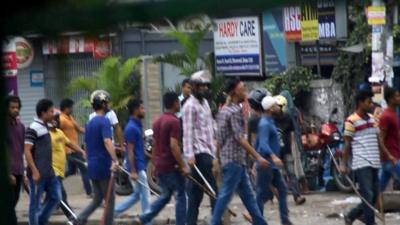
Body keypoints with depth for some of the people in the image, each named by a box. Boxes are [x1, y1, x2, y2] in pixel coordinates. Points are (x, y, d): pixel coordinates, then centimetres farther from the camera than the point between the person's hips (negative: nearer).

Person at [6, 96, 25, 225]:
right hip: (9, 171, -7)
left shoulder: (20, 126, 12)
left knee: (13, 202, 9)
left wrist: (22, 171, 15)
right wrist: (8, 173, -17)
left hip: (18, 171, 7)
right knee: (10, 203, -7)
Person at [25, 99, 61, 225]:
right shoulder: (33, 129, -14)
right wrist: (34, 171, -22)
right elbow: (27, 151, -18)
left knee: (55, 197, 9)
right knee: (35, 204, -1)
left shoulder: (44, 128, 13)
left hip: (49, 173, 9)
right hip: (38, 174, -9)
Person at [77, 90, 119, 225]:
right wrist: (115, 160, -38)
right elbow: (107, 141, -28)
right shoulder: (104, 121, -13)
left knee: (97, 199, 13)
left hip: (92, 166, 8)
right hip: (103, 165, -8)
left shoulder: (90, 123, 13)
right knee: (110, 199, 4)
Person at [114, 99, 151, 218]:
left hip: (140, 166, 10)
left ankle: (114, 211, 18)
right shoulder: (132, 128, -17)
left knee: (137, 194, 15)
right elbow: (130, 151, -19)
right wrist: (133, 171, -21)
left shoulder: (137, 126, 13)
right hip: (137, 167, -10)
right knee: (145, 195, -4)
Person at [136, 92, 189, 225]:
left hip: (159, 166, 8)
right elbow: (174, 146, -22)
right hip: (171, 166, -8)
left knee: (165, 196, 17)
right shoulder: (174, 121, -14)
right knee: (181, 196, 3)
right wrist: (182, 166, -18)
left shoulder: (157, 122, 13)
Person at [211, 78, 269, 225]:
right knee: (226, 195, -7)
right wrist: (258, 157, -21)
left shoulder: (223, 111, 14)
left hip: (226, 158, 10)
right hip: (235, 159, -9)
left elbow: (219, 139, 16)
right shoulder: (235, 111, -14)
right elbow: (240, 138, -21)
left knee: (247, 194, 12)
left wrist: (218, 160, 20)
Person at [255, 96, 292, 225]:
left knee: (282, 190, 9)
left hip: (273, 165, 10)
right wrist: (273, 156, -46)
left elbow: (258, 142, 22)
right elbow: (263, 143, -31)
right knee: (263, 194, -4)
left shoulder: (269, 122, 14)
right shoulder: (265, 124, -17)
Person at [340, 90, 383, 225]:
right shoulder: (351, 121, -6)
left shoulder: (372, 119, 15)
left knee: (374, 197, 10)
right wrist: (344, 164, -6)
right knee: (368, 196, -10)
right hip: (361, 164, -7)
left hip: (374, 163, 7)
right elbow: (347, 144, -5)